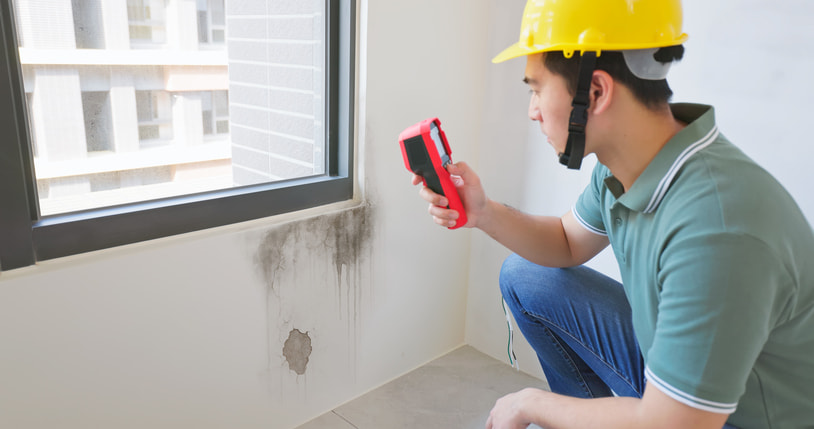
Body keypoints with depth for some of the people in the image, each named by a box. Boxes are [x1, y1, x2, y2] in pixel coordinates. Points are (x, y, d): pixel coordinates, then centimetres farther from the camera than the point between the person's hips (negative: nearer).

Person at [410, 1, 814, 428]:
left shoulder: (717, 230, -37)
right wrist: (483, 212, -10)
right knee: (523, 276, 5)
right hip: (663, 352, 7)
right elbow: (569, 242, 8)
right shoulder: (622, 163, -11)